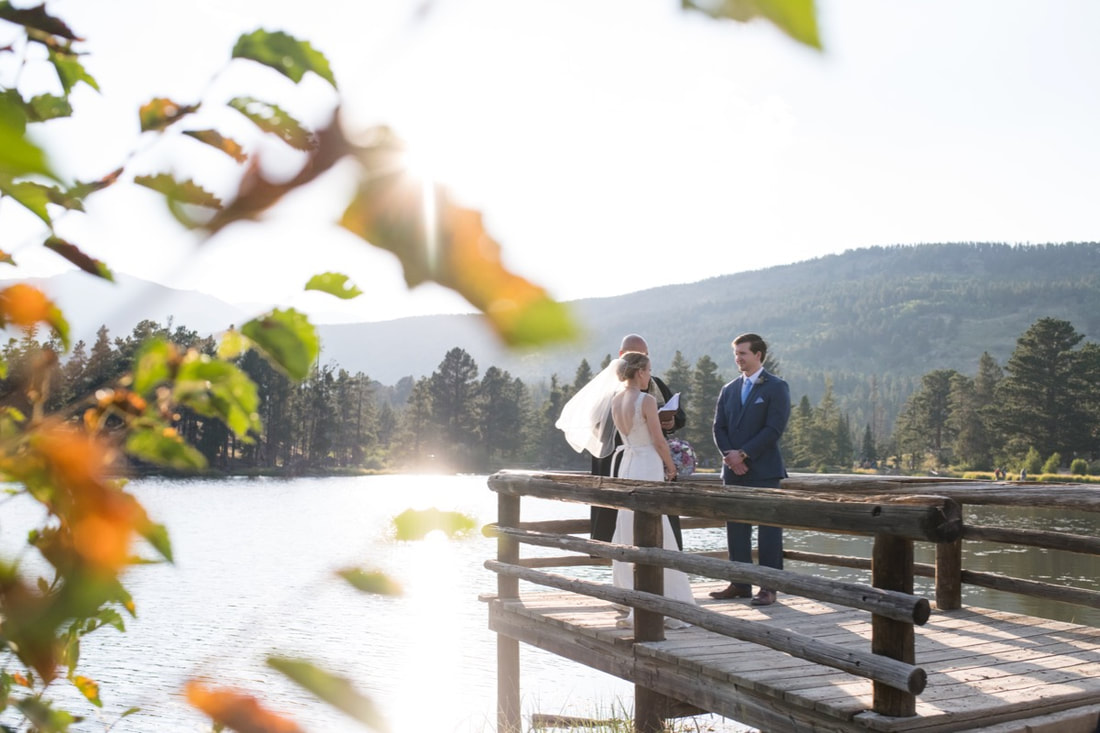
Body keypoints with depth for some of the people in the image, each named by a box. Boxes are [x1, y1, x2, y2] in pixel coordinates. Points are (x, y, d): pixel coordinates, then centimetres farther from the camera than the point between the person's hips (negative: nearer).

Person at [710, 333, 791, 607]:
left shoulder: (776, 388, -2)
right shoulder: (729, 390, 15)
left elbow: (774, 428, -11)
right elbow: (719, 428, 10)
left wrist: (743, 454, -15)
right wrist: (730, 456, -7)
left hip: (764, 471, -6)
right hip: (733, 471, 6)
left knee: (768, 530, -2)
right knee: (735, 529, 8)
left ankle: (769, 587, 3)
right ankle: (740, 584, 15)